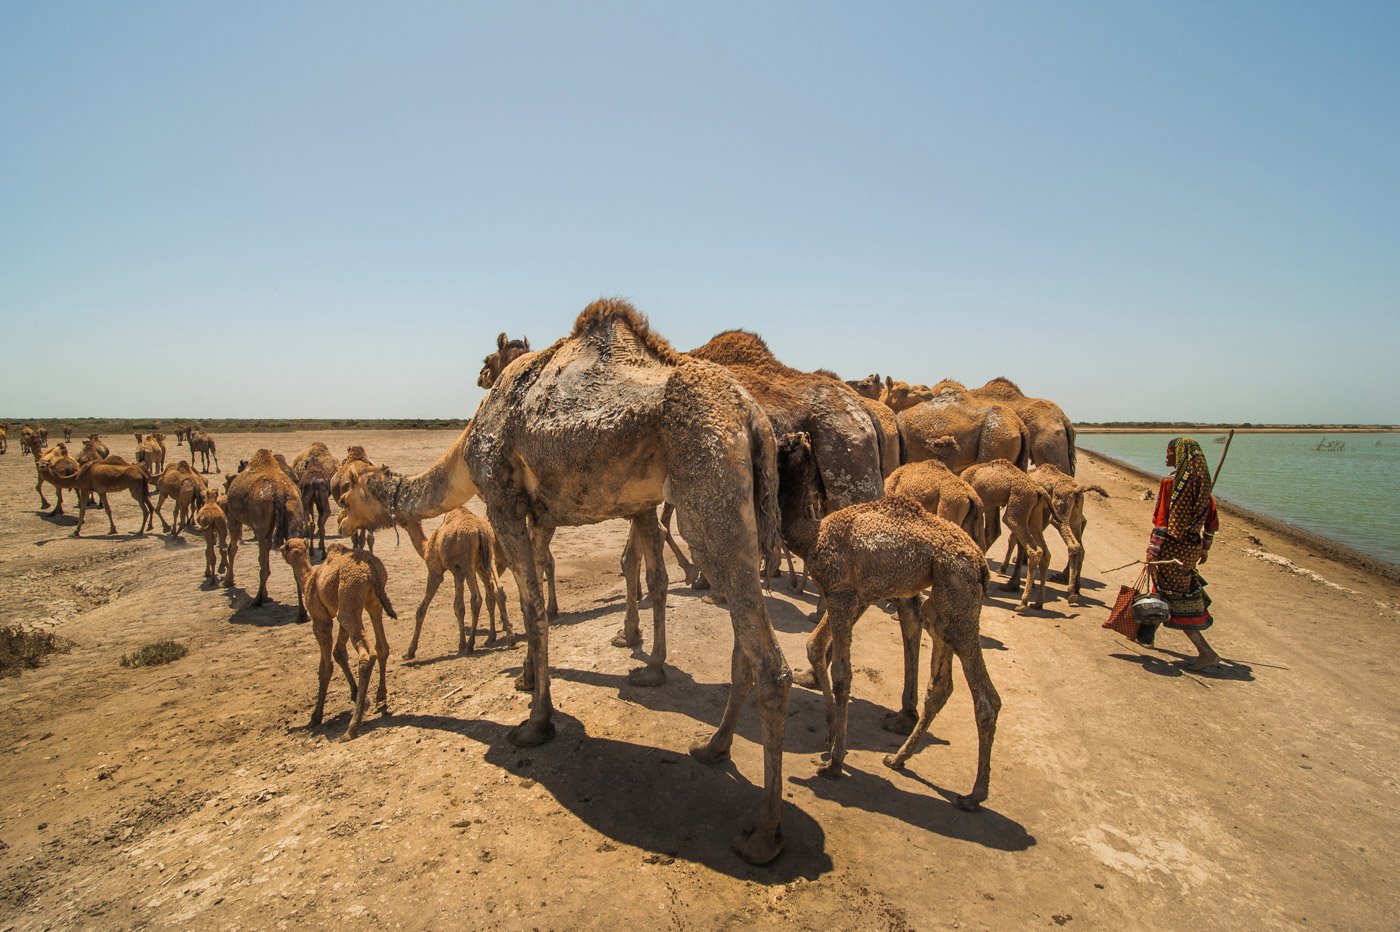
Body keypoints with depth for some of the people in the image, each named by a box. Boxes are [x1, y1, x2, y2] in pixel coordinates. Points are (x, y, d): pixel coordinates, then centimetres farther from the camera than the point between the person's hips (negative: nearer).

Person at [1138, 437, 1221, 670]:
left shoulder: (1172, 483, -16)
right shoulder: (1200, 483, 6)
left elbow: (1163, 521, -19)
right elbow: (1212, 519, 12)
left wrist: (1152, 552, -17)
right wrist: (1205, 546, 22)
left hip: (1172, 546, -8)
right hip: (1192, 545, 8)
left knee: (1176, 600, -1)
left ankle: (1207, 652, -2)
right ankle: (1147, 633, 37)